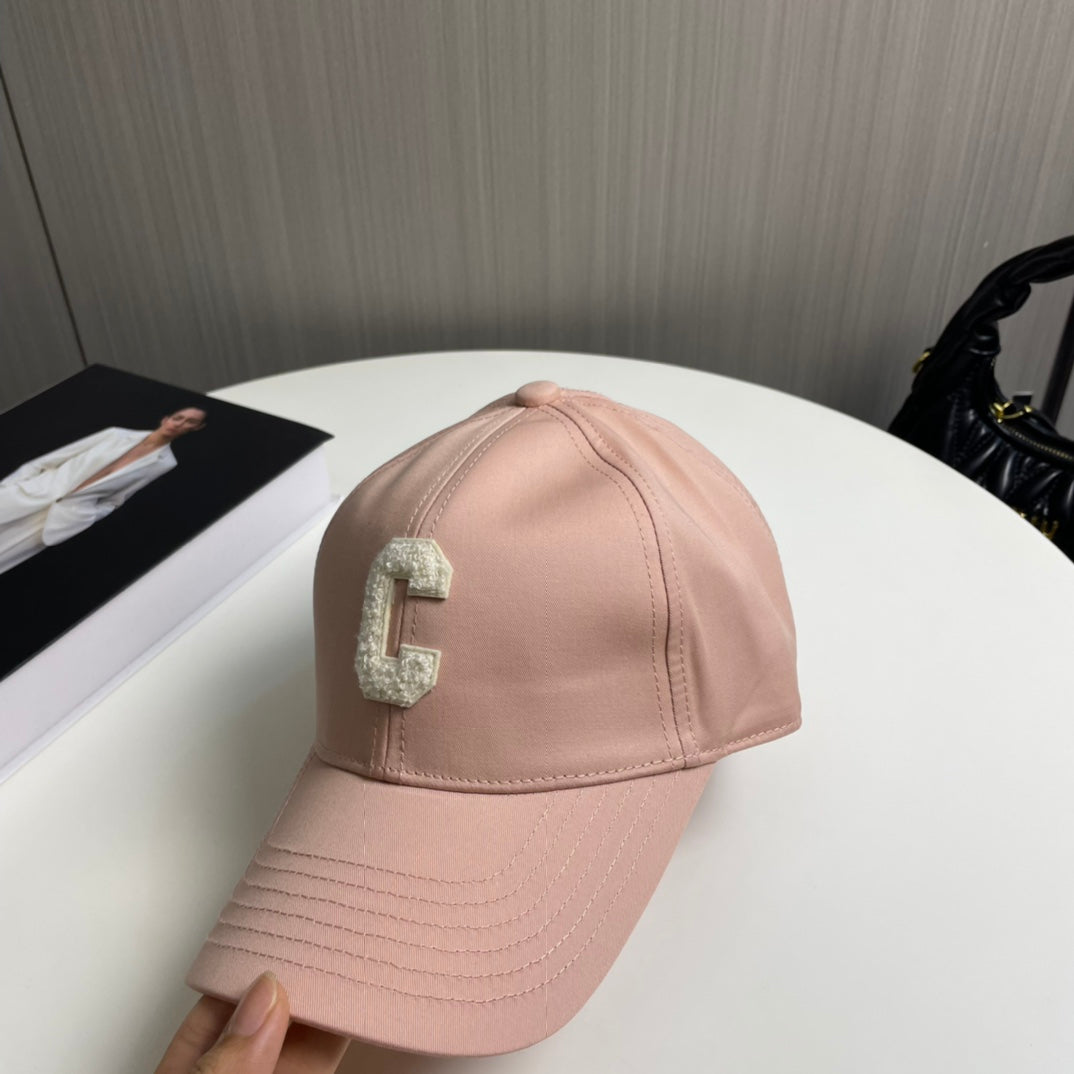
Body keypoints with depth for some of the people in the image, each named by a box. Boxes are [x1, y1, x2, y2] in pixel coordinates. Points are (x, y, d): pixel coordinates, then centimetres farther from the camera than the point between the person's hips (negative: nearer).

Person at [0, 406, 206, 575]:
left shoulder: (165, 463, -2)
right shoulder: (117, 435, 5)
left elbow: (116, 501, 1)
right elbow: (57, 456, 8)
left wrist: (87, 519, -10)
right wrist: (17, 479, 5)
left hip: (72, 515, -3)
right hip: (41, 487, 3)